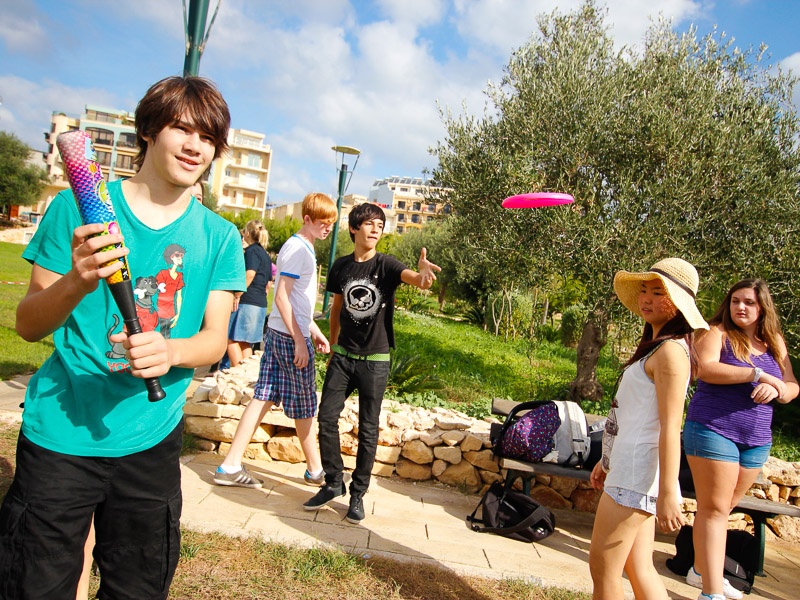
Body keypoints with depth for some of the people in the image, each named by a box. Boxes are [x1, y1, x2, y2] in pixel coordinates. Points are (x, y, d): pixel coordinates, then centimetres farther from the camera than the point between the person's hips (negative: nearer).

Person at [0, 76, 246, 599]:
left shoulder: (219, 237, 2)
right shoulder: (79, 207, -3)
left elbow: (215, 339, -2)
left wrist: (169, 351, -24)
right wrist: (76, 283, -24)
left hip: (151, 443, 2)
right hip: (58, 436, -1)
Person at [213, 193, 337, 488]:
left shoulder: (302, 247, 17)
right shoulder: (298, 248, -14)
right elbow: (282, 298, -20)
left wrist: (315, 331, 23)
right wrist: (300, 340, -20)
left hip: (278, 332, 9)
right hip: (291, 335, -9)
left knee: (264, 397, 8)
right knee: (304, 405, 4)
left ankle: (230, 466, 11)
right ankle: (315, 471, 20)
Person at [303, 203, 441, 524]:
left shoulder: (386, 264, -7)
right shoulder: (341, 266, 4)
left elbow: (412, 277, -28)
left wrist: (423, 274, -52)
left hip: (375, 360, -3)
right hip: (343, 356, 3)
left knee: (368, 430, 4)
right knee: (327, 419, 2)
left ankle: (358, 493, 19)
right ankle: (333, 483, 21)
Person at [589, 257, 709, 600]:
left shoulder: (670, 350, -15)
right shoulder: (655, 345, 15)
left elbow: (670, 427, -21)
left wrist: (667, 494, -23)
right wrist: (607, 461, 25)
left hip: (638, 475, -10)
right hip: (630, 470, 10)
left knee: (602, 569, 0)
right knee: (639, 568, 14)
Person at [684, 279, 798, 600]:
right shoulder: (716, 332, -2)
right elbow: (706, 369, -20)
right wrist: (759, 374, -17)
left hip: (756, 440, 5)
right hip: (713, 429, -5)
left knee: (721, 508, 14)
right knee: (714, 509, -5)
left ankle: (701, 570, 28)